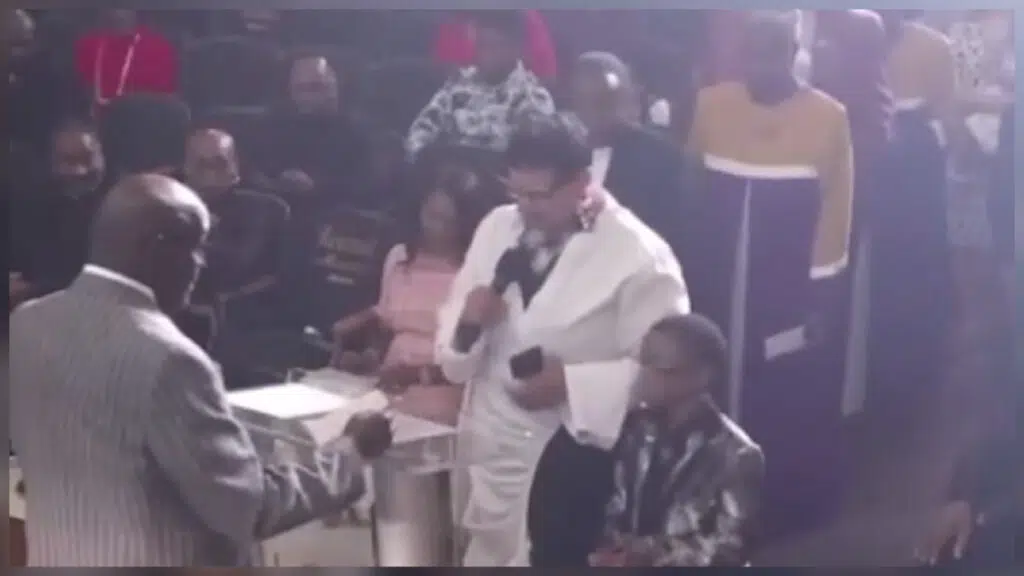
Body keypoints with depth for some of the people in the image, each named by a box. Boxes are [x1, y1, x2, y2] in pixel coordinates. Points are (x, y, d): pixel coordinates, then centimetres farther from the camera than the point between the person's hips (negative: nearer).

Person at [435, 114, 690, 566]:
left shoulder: (639, 256, -14)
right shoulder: (497, 228, 4)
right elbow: (453, 354, 10)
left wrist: (572, 383, -24)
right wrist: (467, 325, -14)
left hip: (574, 468, -5)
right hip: (489, 450, 6)